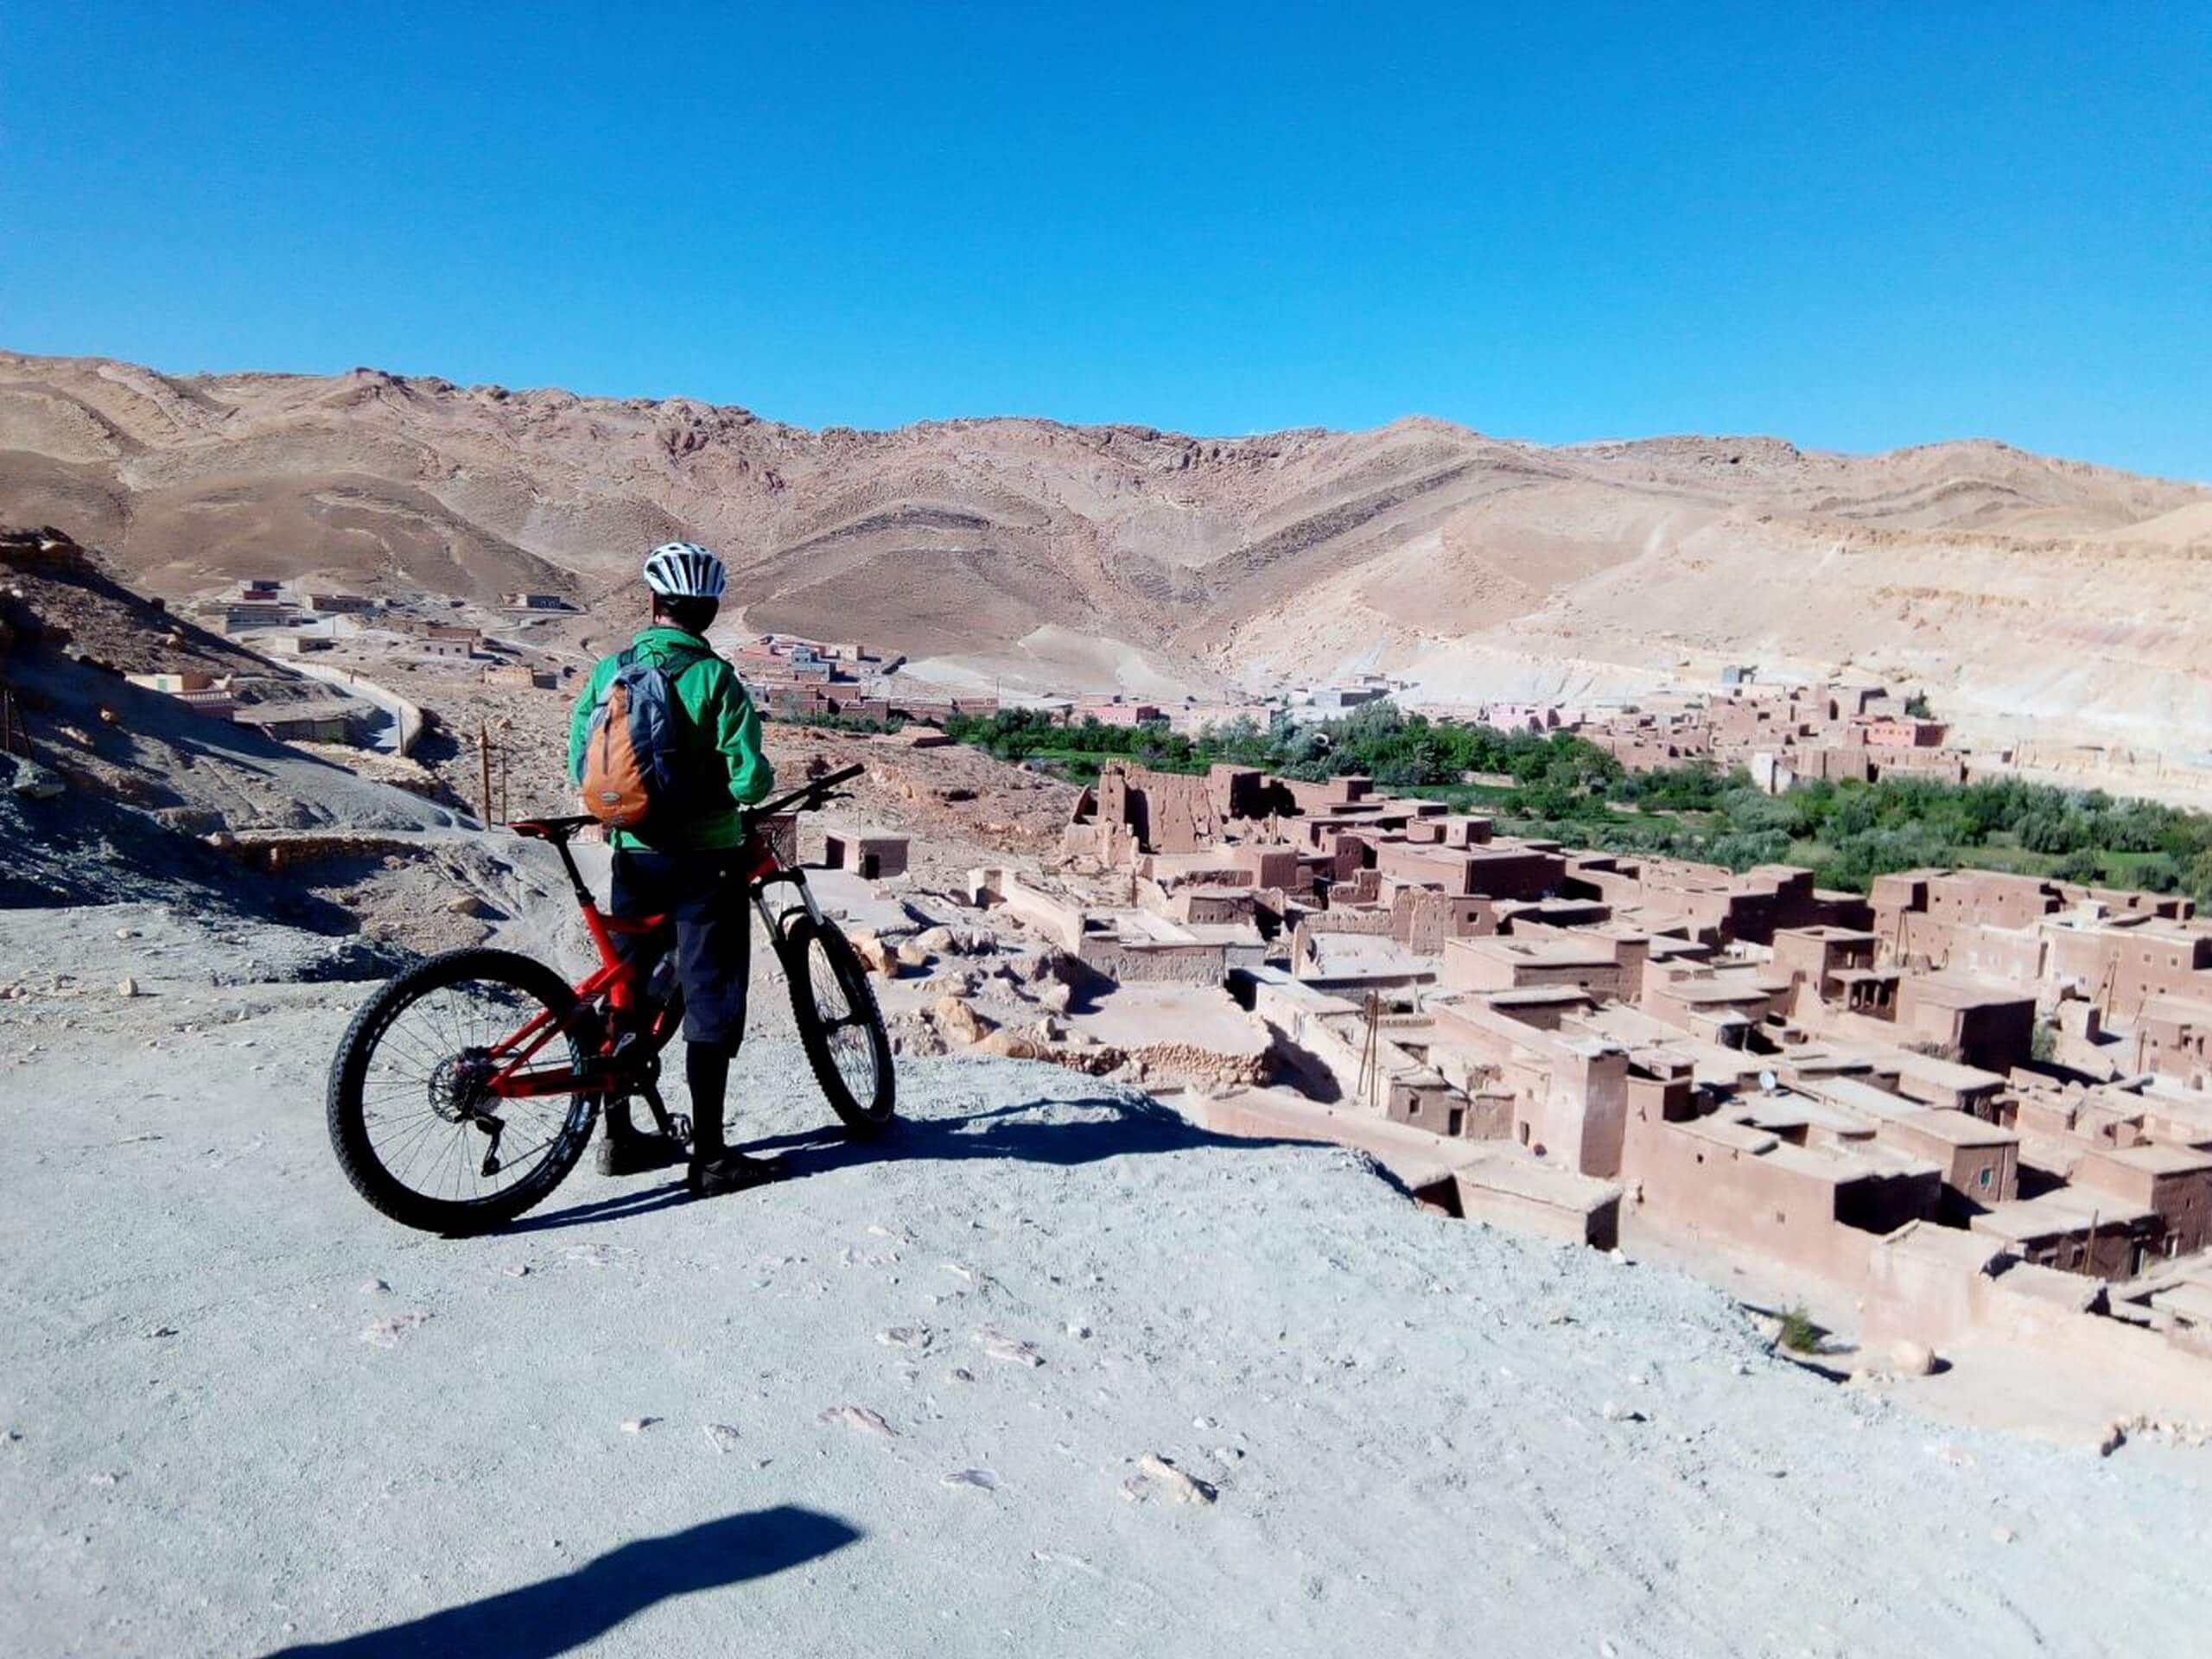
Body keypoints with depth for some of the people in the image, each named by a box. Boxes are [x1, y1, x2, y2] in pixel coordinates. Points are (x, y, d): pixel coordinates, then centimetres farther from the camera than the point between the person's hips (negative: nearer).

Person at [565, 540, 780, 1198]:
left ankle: (620, 1137, 26)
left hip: (633, 855, 5)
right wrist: (763, 780, 6)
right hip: (705, 859, -5)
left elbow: (580, 763, 7)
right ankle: (709, 1156, 4)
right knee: (711, 997, 1)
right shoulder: (714, 678, -12)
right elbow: (747, 777, -17)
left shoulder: (609, 671, 2)